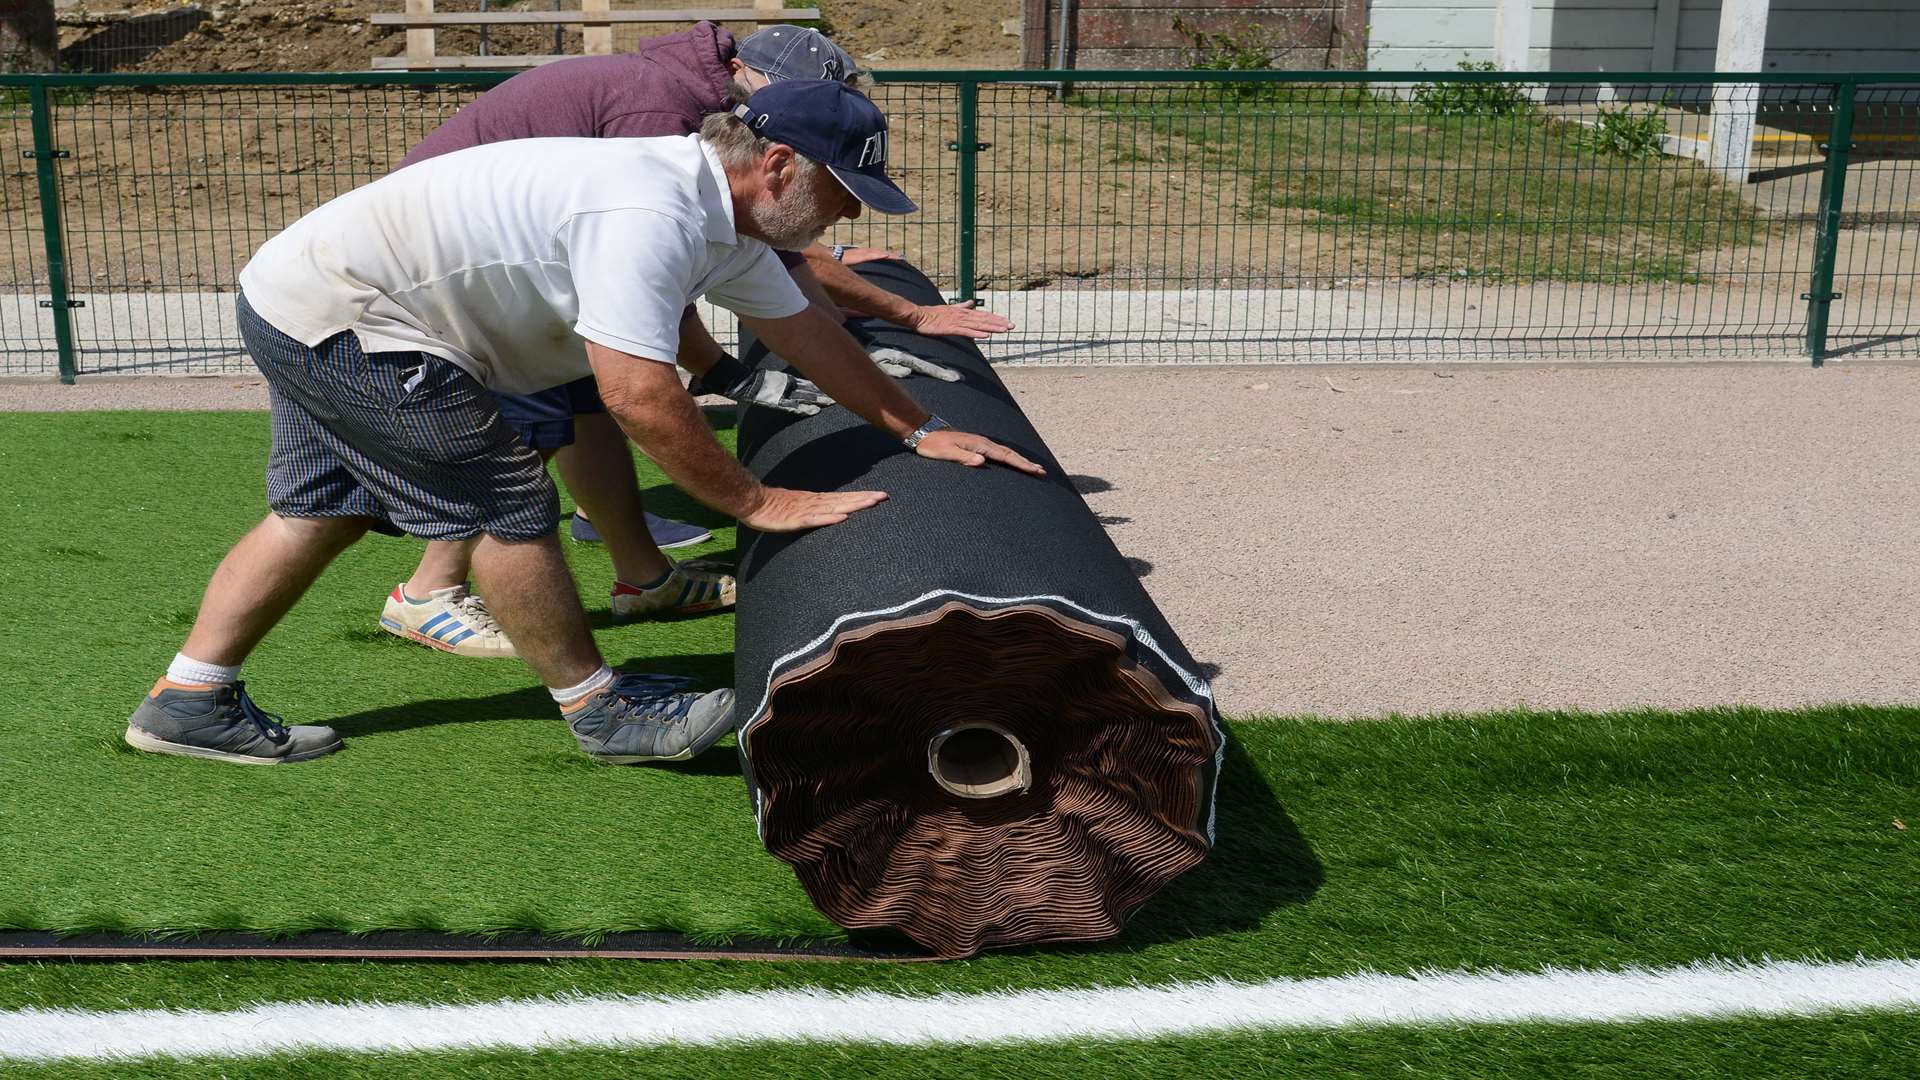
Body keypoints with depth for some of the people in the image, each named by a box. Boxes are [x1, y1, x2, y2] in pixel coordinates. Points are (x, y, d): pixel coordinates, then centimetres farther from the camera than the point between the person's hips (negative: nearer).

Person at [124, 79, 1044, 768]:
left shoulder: (724, 215, 3)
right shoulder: (649, 212, -29)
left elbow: (807, 331, 13)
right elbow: (639, 395, -32)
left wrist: (921, 429, 13)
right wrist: (757, 503, -22)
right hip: (337, 316, -10)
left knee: (324, 509, 17)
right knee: (504, 502, -7)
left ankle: (187, 700, 26)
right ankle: (599, 710, 7)